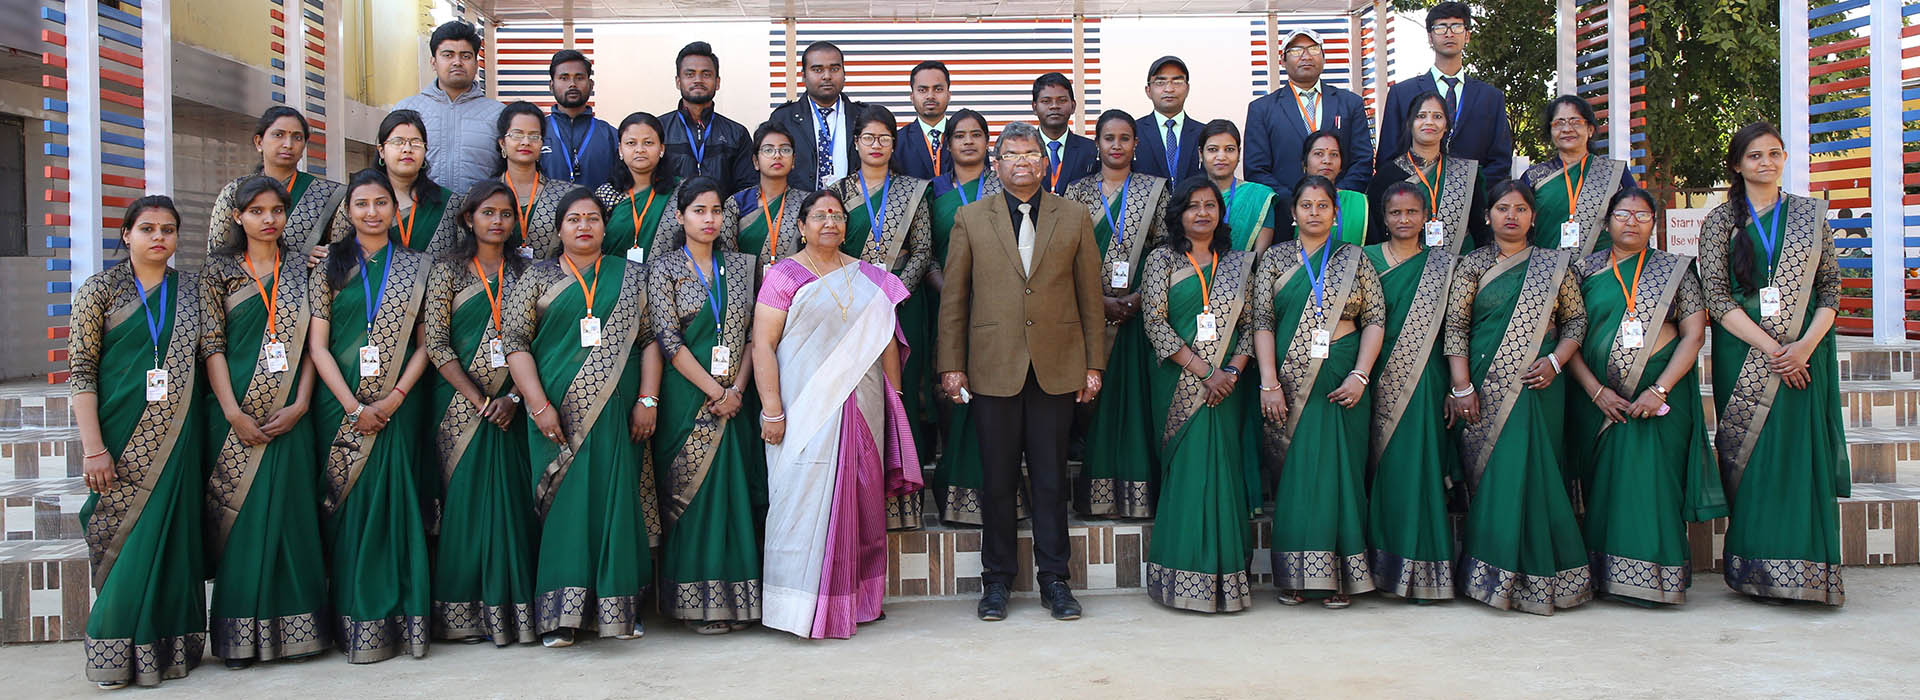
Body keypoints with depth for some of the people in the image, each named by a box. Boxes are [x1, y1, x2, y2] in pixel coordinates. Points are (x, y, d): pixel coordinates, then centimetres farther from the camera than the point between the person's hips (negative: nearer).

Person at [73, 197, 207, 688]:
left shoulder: (192, 291, 9)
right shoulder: (101, 289, 1)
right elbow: (80, 371, -3)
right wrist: (93, 448, -10)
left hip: (175, 440, 2)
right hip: (121, 440, -2)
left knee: (170, 538, 4)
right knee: (123, 541, -1)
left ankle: (168, 646, 14)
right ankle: (118, 651, 12)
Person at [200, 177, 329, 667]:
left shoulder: (302, 268, 9)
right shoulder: (219, 270, 6)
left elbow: (313, 342, 5)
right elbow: (212, 346, -1)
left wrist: (300, 405, -6)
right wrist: (233, 413, -10)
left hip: (290, 416, 1)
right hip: (238, 417, -1)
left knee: (291, 514, 1)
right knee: (240, 517, 0)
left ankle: (293, 625, 9)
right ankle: (241, 636, 8)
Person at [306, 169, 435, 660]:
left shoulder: (417, 267, 8)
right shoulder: (332, 267, 7)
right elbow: (317, 346, 2)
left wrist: (394, 397, -10)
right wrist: (353, 407, -8)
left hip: (398, 405, 0)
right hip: (341, 405, 1)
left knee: (395, 502, -2)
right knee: (348, 505, 0)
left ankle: (399, 618, 5)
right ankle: (354, 621, 7)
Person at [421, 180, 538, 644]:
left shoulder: (523, 272, 11)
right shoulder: (448, 270, 4)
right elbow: (435, 344, -4)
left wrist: (513, 398, -9)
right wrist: (480, 401, -10)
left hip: (510, 406, 2)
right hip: (461, 404, -2)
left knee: (512, 499, 0)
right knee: (465, 497, -2)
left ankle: (509, 609, 7)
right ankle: (464, 613, 6)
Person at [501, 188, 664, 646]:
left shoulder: (631, 277, 12)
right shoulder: (537, 279, 9)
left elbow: (650, 339, 8)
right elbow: (514, 341, 1)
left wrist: (648, 400, -3)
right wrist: (539, 405, -9)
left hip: (616, 415, 1)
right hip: (558, 416, -1)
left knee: (616, 501, 0)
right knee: (565, 503, -2)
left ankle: (620, 608, 10)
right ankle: (560, 615, 4)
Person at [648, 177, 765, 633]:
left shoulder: (740, 266, 11)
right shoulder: (664, 269, 2)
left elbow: (753, 334, 7)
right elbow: (669, 340, -7)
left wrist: (737, 389, -7)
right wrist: (715, 391, -12)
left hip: (734, 396, 3)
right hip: (687, 396, -3)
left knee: (735, 489, 2)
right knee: (691, 493, -2)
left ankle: (736, 597, 8)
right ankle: (697, 601, 5)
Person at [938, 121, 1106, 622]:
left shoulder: (1074, 218, 9)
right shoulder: (971, 219, 7)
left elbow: (1090, 297, 9)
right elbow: (953, 298, 6)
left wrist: (1094, 365, 5)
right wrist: (951, 365, 0)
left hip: (1057, 368, 1)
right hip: (994, 368, 0)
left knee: (1051, 478, 6)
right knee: (997, 479, 5)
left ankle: (1053, 579, 18)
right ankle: (997, 579, 18)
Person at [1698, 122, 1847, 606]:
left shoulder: (1811, 215, 10)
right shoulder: (1720, 222, 4)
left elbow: (1831, 287, 6)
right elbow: (1716, 297, -5)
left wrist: (1806, 345, -10)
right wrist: (1770, 348, -13)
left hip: (1803, 355, 1)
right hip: (1742, 355, -1)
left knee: (1802, 453, -2)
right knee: (1751, 457, 0)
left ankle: (1804, 572, 4)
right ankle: (1758, 572, 7)